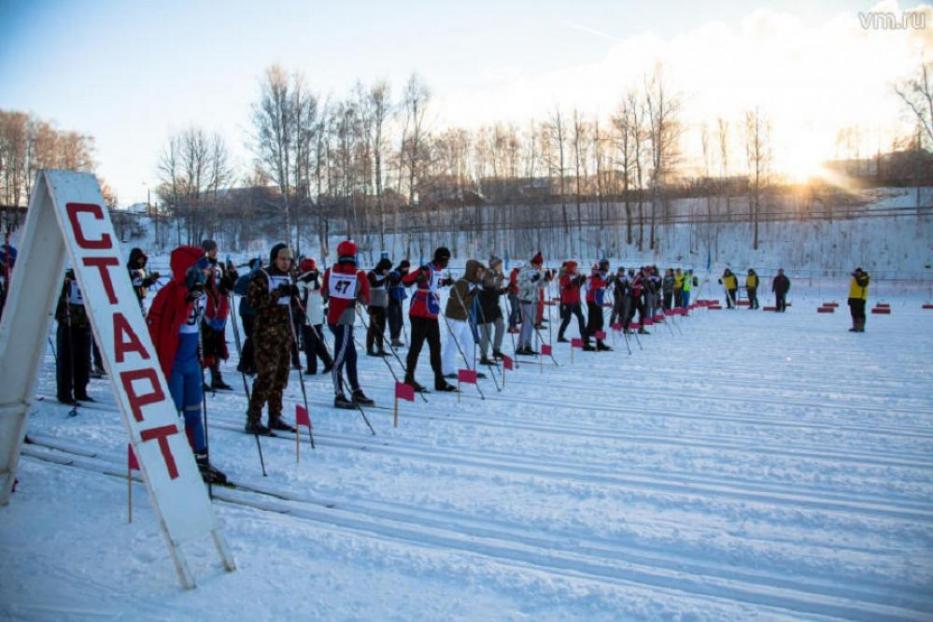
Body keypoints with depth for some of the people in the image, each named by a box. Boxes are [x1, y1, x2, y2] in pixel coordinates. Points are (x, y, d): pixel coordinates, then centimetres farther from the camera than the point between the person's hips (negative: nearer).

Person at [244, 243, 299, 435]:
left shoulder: (287, 277, 17)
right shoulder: (261, 276, -5)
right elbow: (254, 301, -17)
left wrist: (293, 294, 10)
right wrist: (278, 293, -22)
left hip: (285, 333, 7)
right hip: (266, 333, -7)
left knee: (281, 376, 9)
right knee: (267, 376, -12)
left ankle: (275, 417, 18)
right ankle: (253, 419, -5)